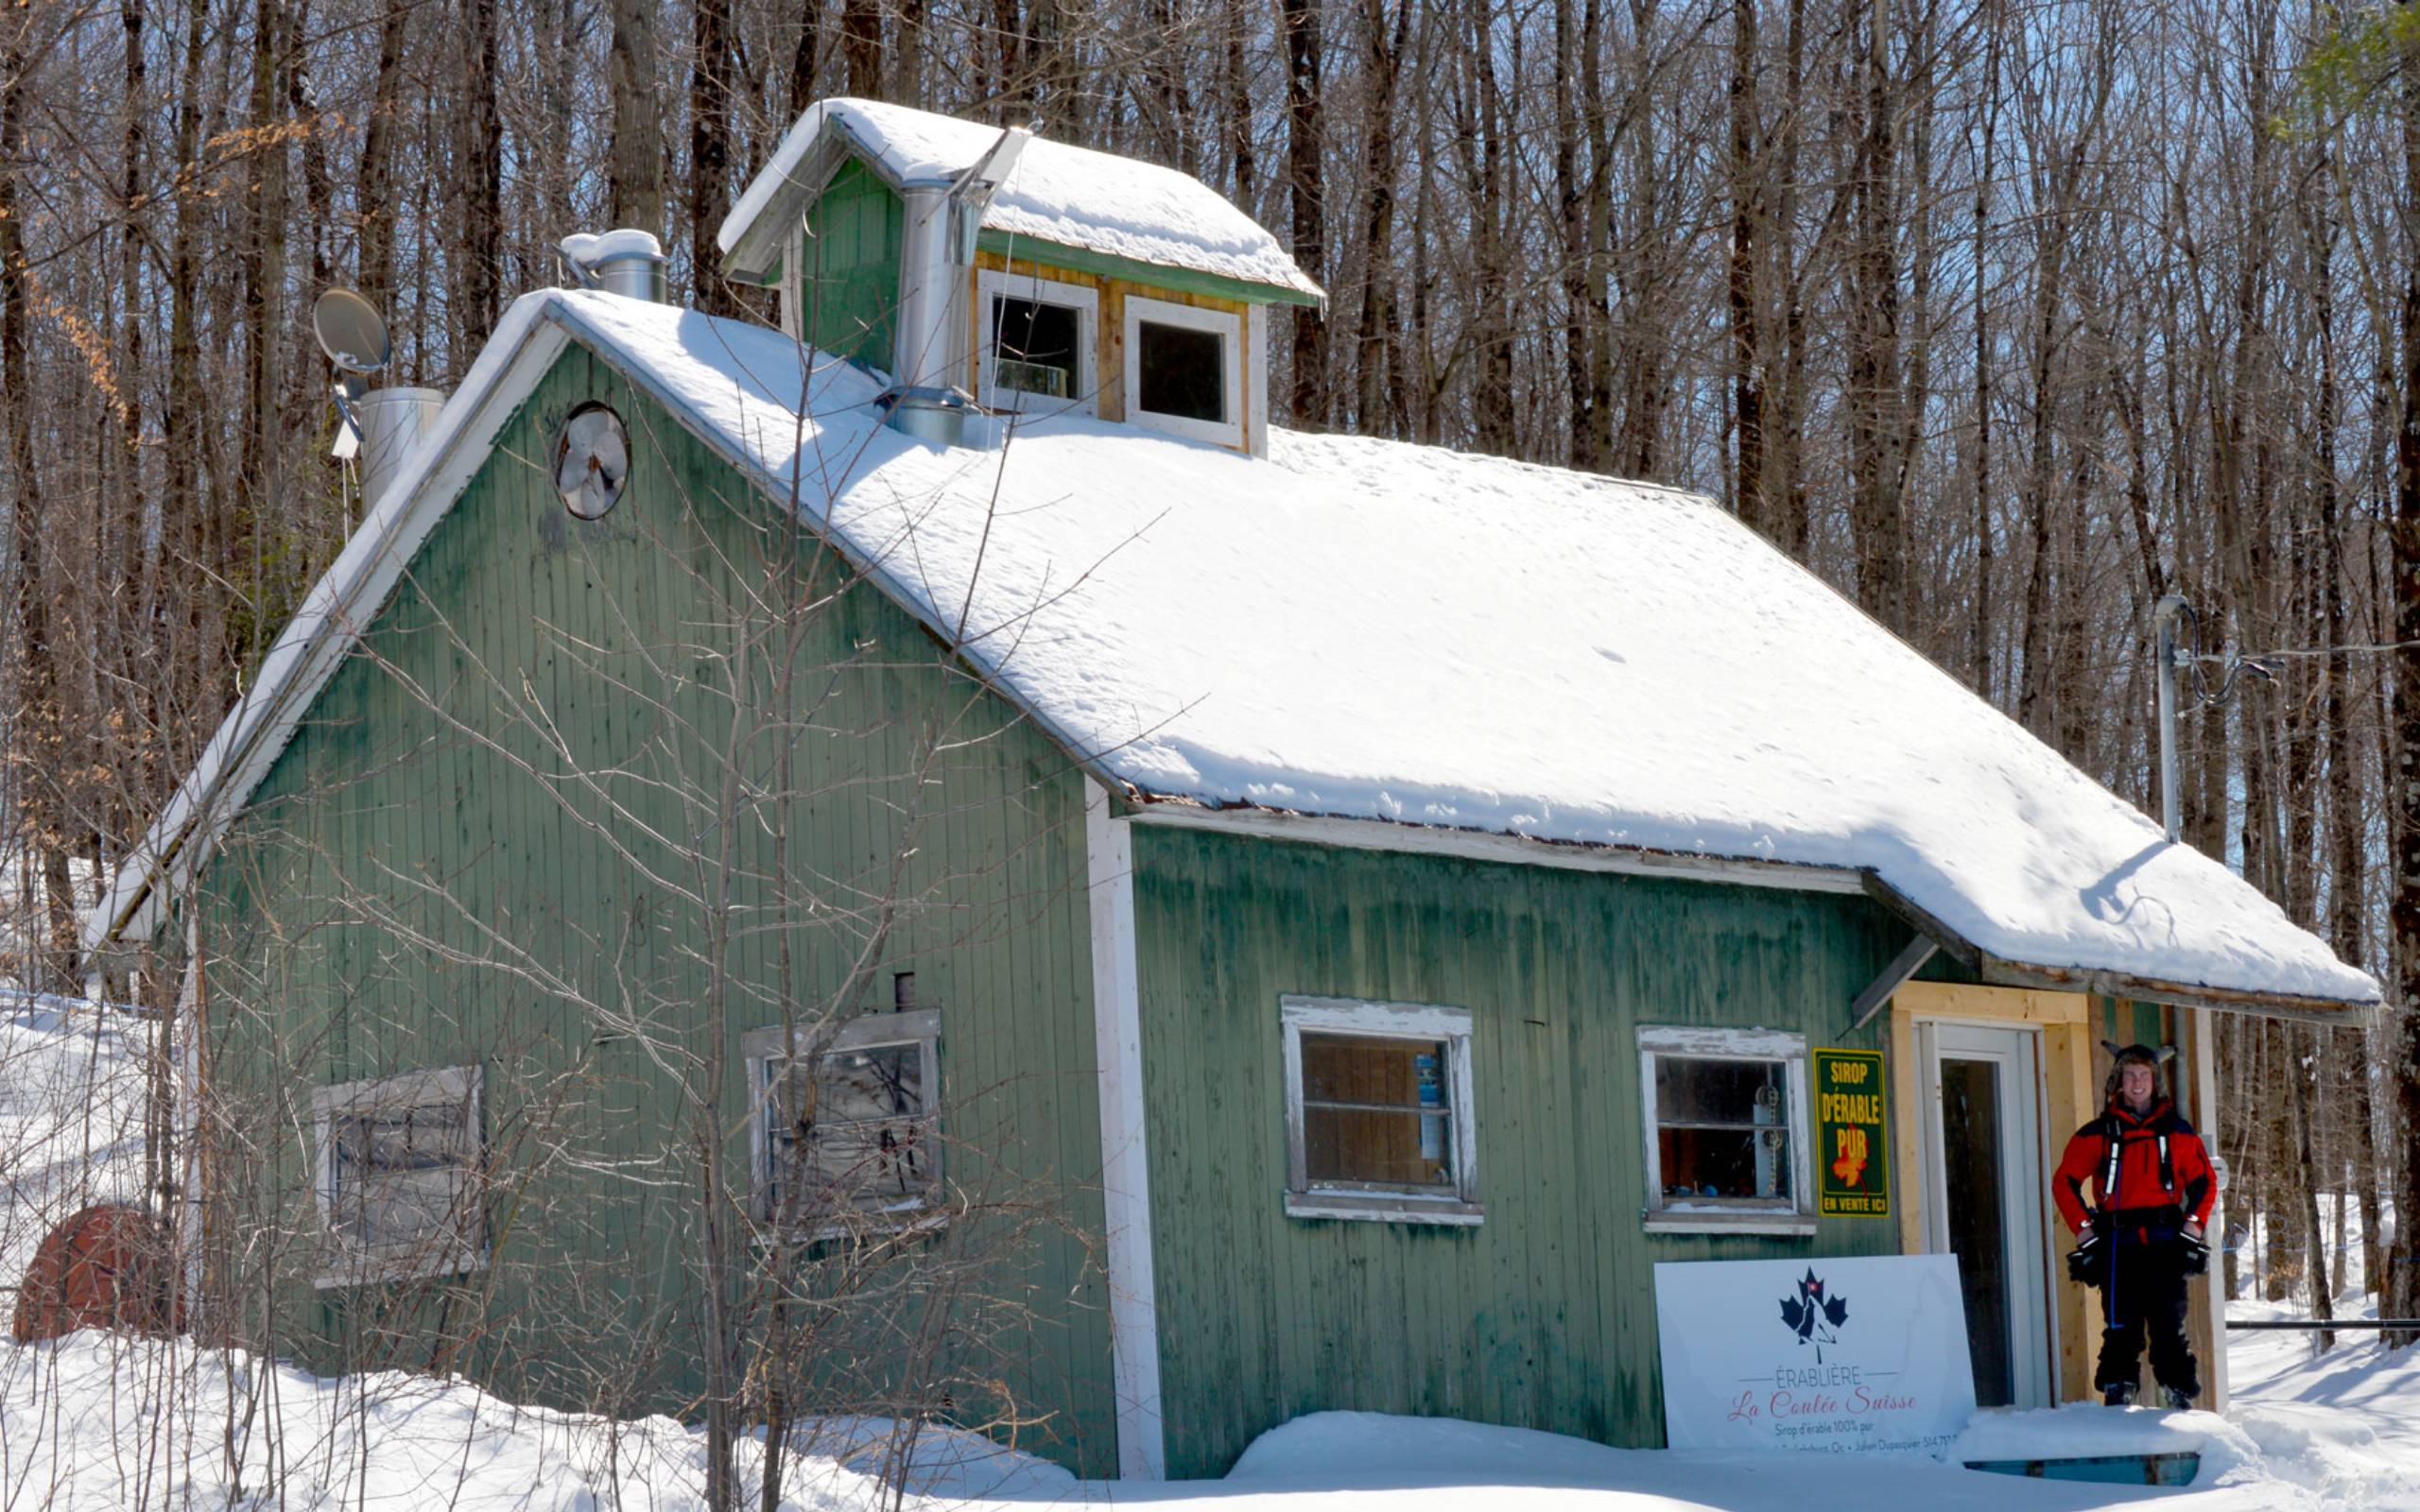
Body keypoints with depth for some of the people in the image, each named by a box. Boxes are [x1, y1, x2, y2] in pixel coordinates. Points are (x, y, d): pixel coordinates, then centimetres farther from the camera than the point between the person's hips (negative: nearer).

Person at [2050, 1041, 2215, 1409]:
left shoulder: (2177, 1131, 10)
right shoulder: (2099, 1133, 8)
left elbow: (2204, 1182, 16)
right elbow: (2064, 1182, 10)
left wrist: (2194, 1224, 3)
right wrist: (2083, 1227, 0)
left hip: (2165, 1242, 0)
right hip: (2118, 1242, 0)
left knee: (2170, 1325, -1)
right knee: (2121, 1328, -3)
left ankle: (2180, 1397, 4)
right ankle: (2117, 1397, 0)